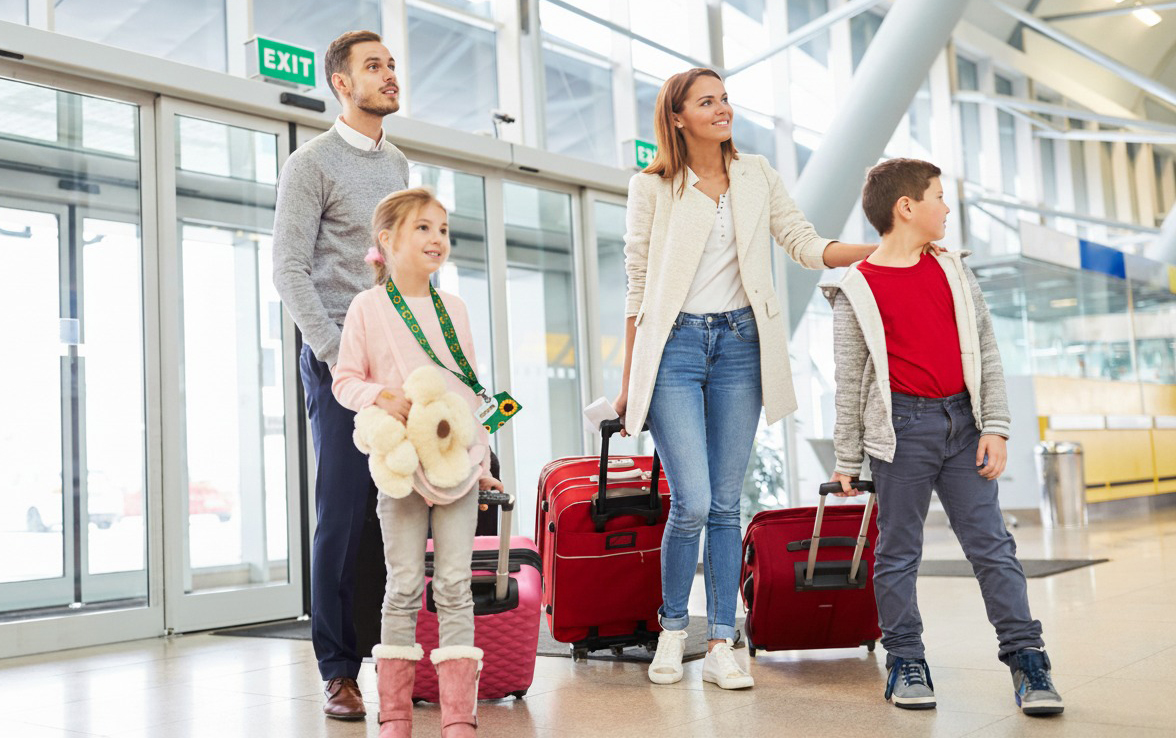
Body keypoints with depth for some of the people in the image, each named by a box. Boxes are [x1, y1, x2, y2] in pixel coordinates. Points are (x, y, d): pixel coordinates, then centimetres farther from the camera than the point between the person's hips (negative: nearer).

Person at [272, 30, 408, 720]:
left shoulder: (398, 163, 20)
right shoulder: (313, 162, 1)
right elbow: (291, 269, -6)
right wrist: (338, 353, -14)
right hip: (341, 356, -5)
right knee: (344, 514, -5)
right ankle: (340, 670, 2)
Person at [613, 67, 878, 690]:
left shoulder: (756, 176, 11)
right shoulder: (652, 188, 2)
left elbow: (808, 246, 9)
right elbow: (637, 286, 4)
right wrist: (629, 381, 4)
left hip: (739, 343, 3)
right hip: (674, 344, -3)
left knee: (726, 503, 3)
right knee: (692, 502, -11)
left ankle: (721, 645, 10)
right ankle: (672, 627, 12)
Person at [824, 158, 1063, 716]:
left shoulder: (955, 272, 10)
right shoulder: (857, 290, -2)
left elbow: (986, 354, 11)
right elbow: (849, 381, 0)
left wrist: (994, 427, 2)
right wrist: (847, 460, 0)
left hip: (962, 420, 3)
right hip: (901, 426, -3)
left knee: (990, 542, 2)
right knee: (898, 549, 4)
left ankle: (1025, 655, 7)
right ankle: (905, 661, 15)